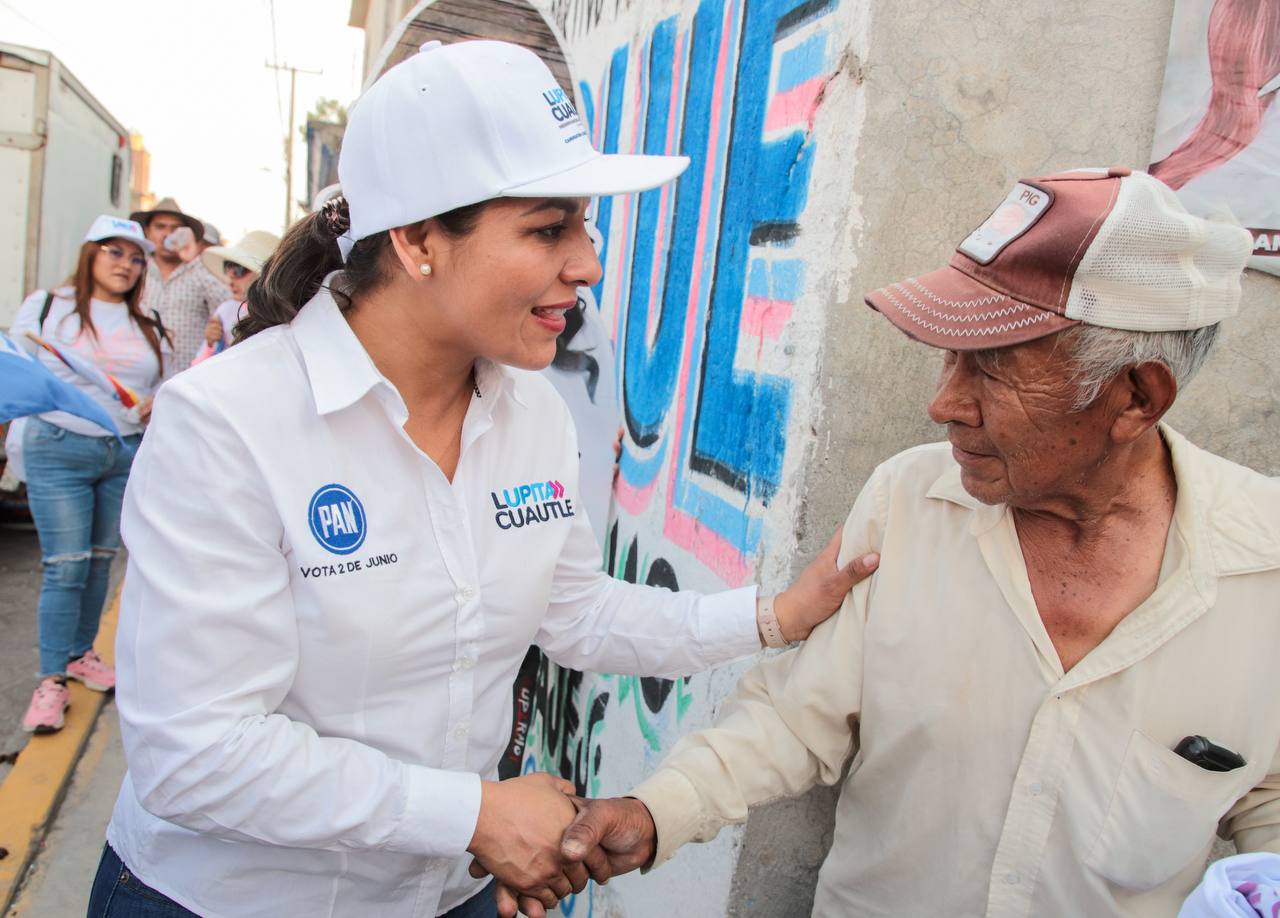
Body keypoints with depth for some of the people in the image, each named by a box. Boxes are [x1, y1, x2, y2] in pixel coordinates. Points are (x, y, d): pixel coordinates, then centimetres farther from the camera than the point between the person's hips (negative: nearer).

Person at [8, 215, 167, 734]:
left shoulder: (147, 327, 12)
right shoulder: (46, 306, 4)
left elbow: (163, 387, 18)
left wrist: (159, 404, -3)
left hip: (127, 455, 4)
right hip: (60, 451, -3)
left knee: (101, 559, 10)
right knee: (65, 566, -6)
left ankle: (81, 654, 27)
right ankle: (52, 679, 3)